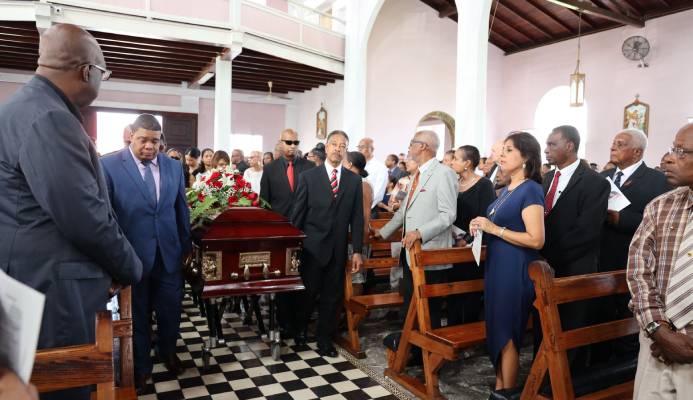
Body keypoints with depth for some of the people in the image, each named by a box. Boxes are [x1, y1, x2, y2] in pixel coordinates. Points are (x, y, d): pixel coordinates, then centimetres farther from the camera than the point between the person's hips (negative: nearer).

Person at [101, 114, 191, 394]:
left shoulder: (173, 167, 4)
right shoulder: (109, 166, -8)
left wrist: (186, 246, 14)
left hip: (169, 254, 3)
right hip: (133, 256, -3)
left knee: (171, 310, 14)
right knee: (137, 314, 14)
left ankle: (168, 352, 42)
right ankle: (140, 365, 36)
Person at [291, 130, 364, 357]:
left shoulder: (354, 180, 5)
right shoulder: (308, 177, 0)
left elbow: (357, 218, 4)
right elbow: (298, 214, 0)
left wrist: (357, 251, 1)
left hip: (338, 249, 2)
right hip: (312, 247, -2)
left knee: (332, 296, 10)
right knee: (308, 292, 6)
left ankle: (324, 340, 26)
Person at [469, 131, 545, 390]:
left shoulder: (530, 190, -14)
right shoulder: (508, 189, 12)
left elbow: (536, 240, -21)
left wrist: (494, 229, -20)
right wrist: (483, 227, 5)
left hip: (515, 270, -9)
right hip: (497, 266, 9)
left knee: (507, 333, 3)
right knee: (497, 329, 15)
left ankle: (508, 392, 20)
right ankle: (499, 387, 29)